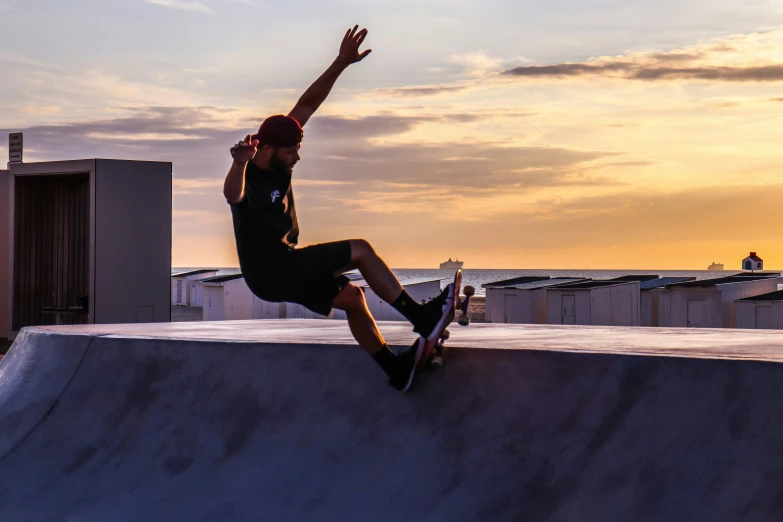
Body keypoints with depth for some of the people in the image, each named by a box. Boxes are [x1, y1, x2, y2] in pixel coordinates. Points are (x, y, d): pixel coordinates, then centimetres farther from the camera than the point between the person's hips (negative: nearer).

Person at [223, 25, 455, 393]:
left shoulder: (278, 162, -3)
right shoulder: (250, 180, -27)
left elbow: (306, 105, -2)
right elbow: (232, 193, -54)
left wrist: (341, 63, -6)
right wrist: (239, 163, -77)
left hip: (286, 266, 9)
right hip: (271, 272, -9)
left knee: (352, 298, 11)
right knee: (361, 251, -8)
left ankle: (396, 370, 18)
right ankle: (421, 317, -4)